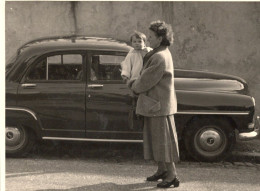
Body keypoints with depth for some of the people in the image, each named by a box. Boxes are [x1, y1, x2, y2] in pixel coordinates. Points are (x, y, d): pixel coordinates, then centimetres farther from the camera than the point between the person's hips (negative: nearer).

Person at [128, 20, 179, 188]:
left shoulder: (160, 58, -22)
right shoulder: (160, 54, 11)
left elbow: (146, 81, -19)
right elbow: (147, 76, 17)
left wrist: (135, 86, 0)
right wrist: (135, 82, 2)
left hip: (159, 105, -10)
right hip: (155, 104, 10)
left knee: (164, 140, -4)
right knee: (157, 139, 17)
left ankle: (172, 176, 1)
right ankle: (162, 170, 28)